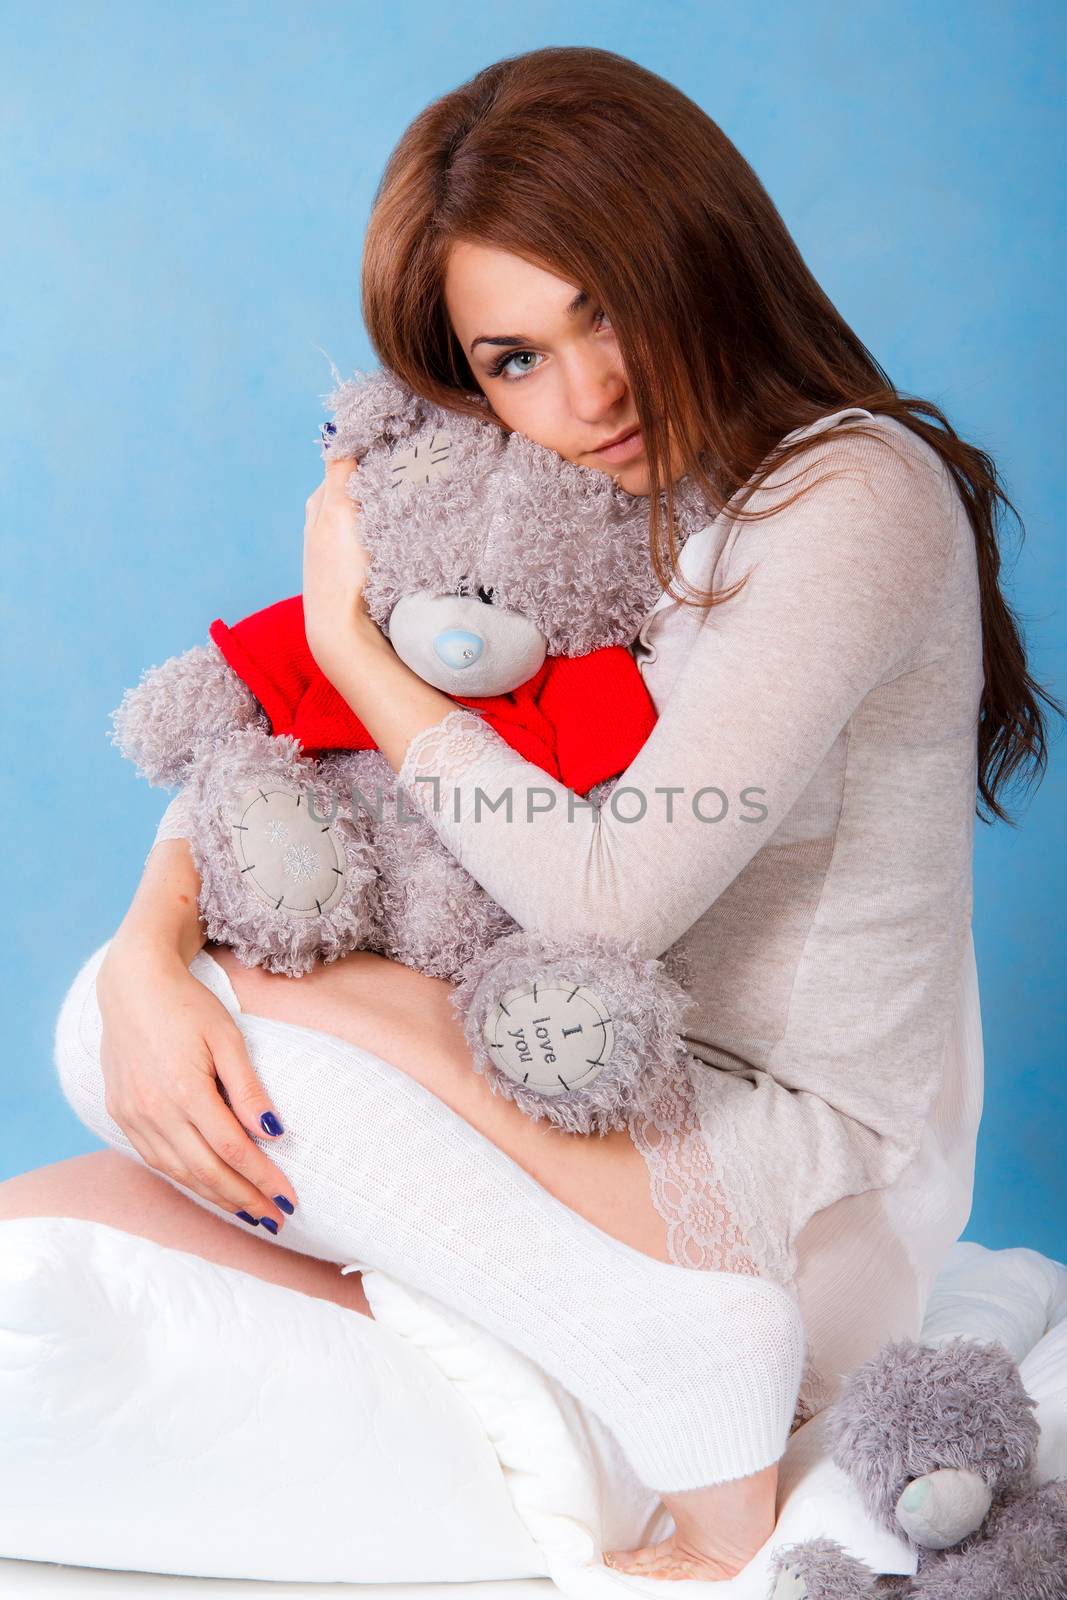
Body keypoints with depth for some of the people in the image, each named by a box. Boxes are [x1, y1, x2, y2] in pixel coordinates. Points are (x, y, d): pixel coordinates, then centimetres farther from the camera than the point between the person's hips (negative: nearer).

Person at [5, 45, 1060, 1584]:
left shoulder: (855, 494, -17)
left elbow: (614, 897, -24)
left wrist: (355, 646, -13)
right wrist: (147, 952, -17)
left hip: (816, 1181, -7)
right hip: (615, 1114, 8)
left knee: (249, 999, -22)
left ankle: (698, 1400, -19)